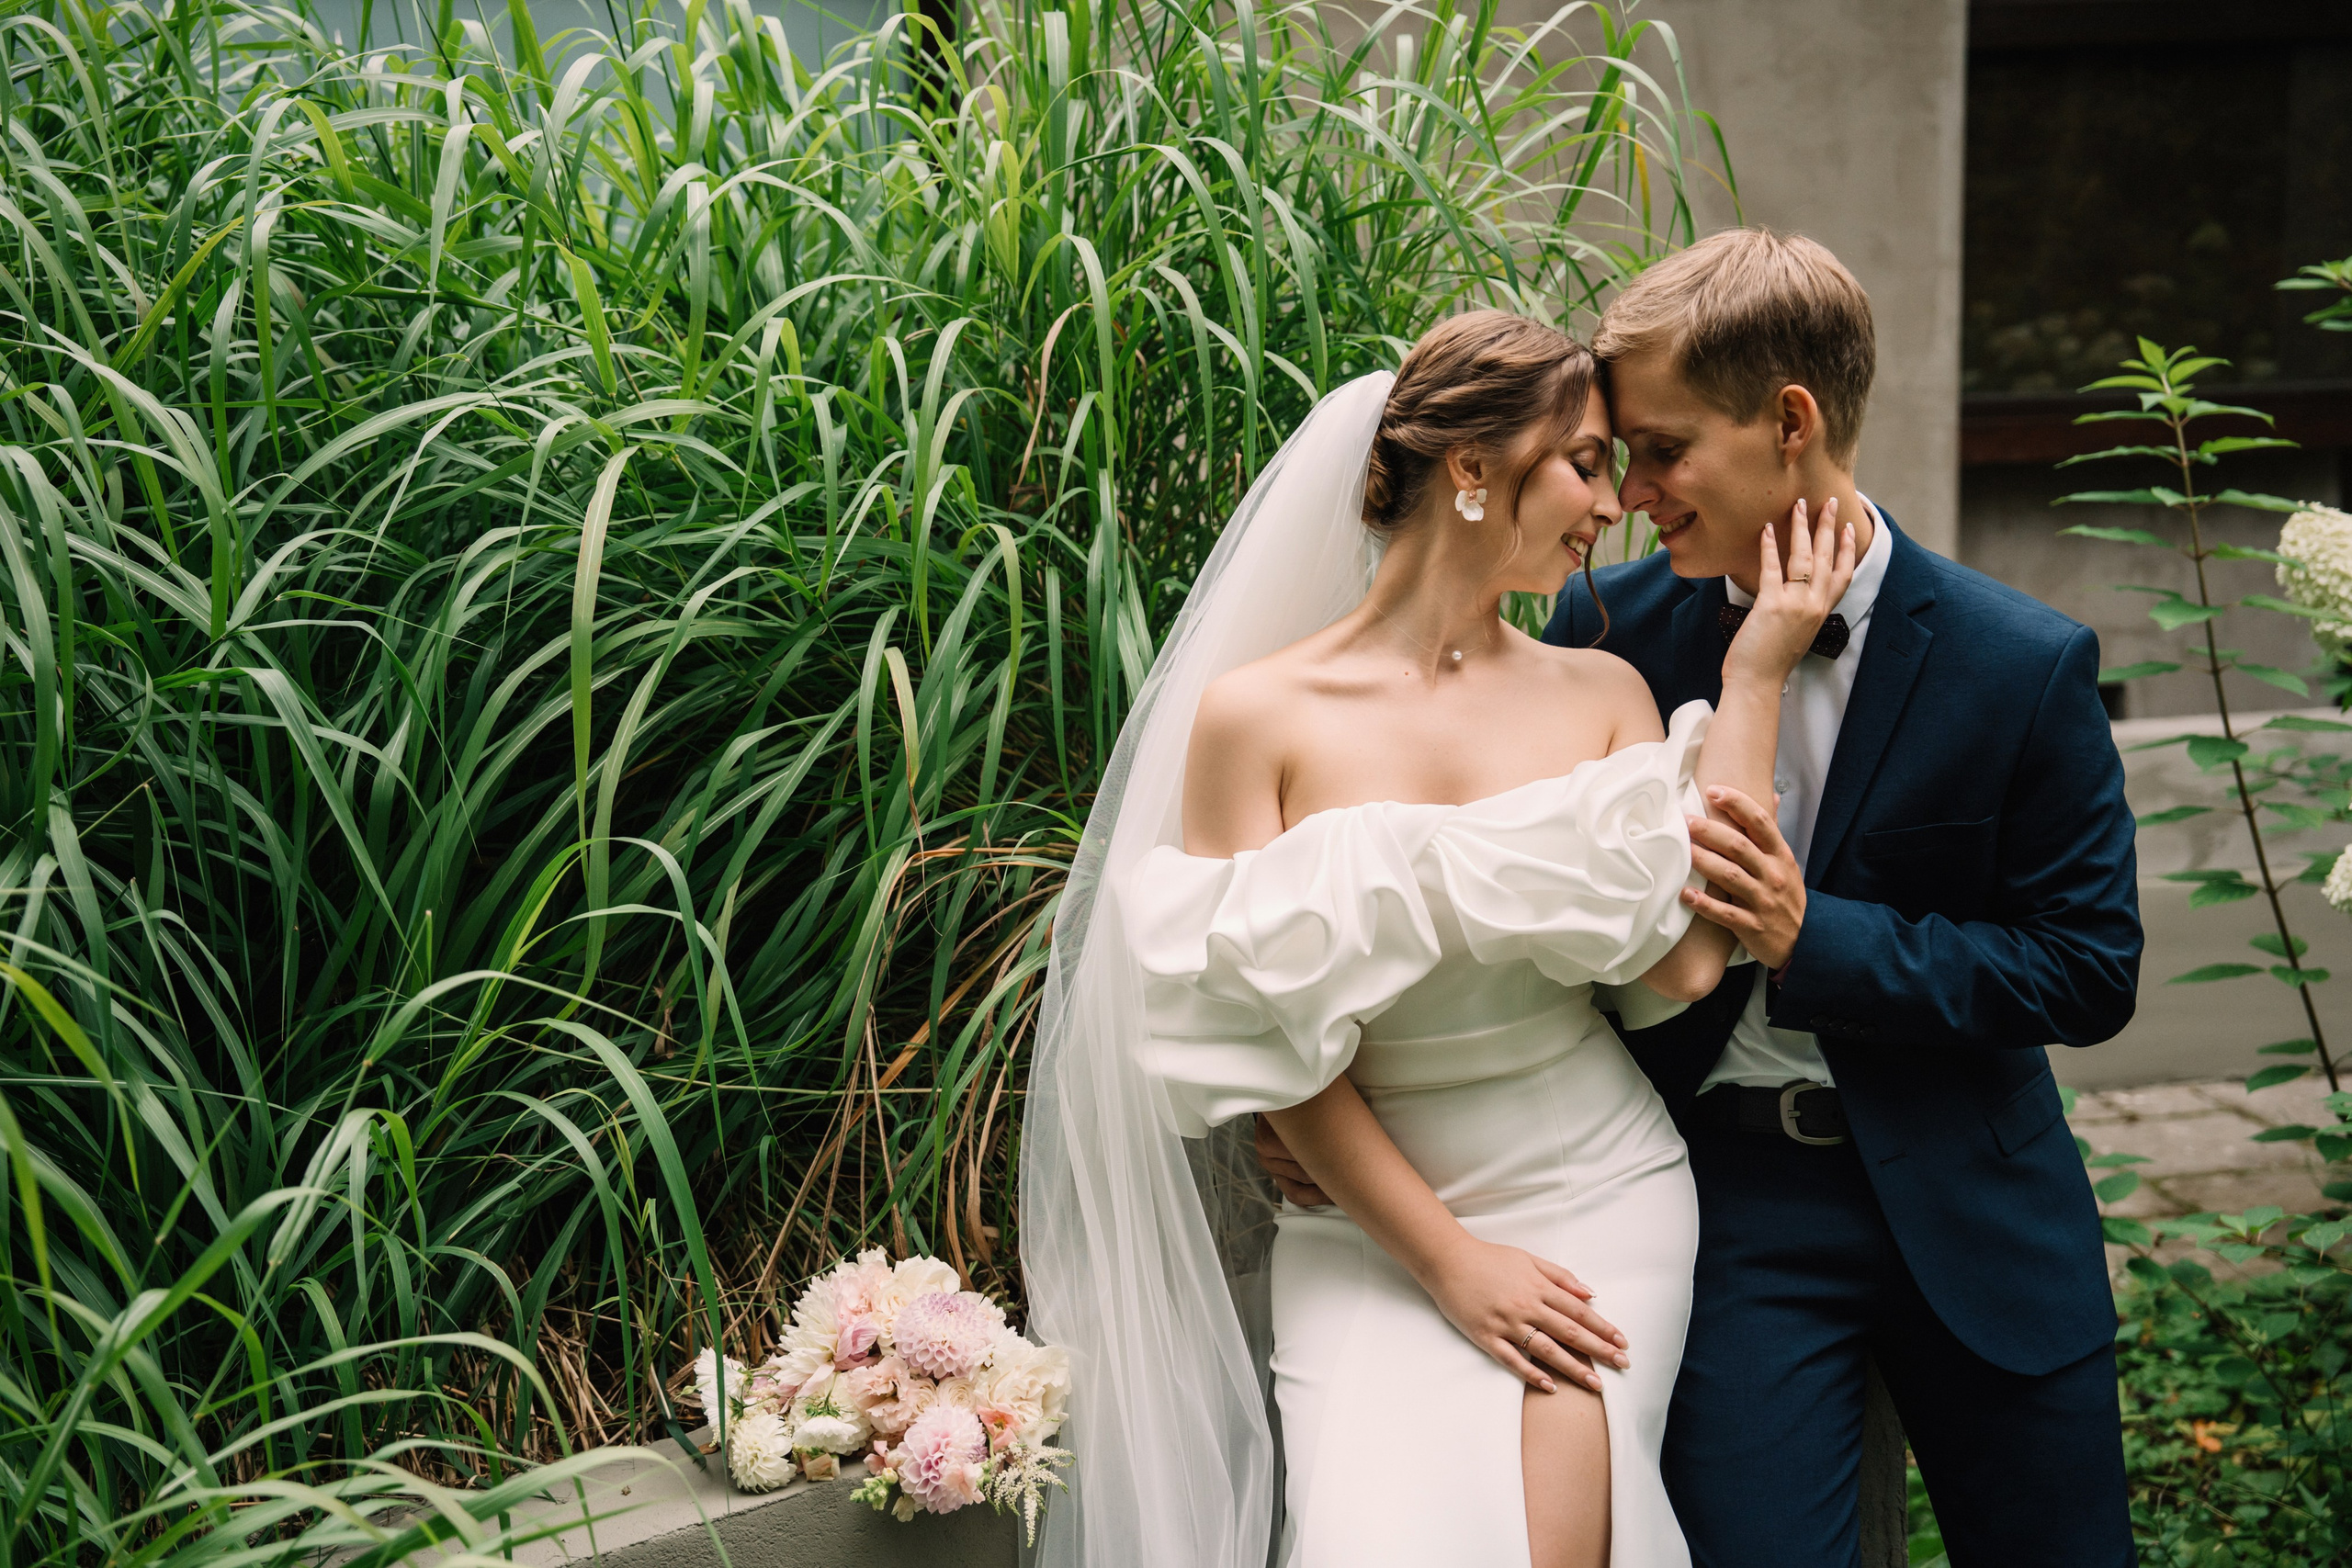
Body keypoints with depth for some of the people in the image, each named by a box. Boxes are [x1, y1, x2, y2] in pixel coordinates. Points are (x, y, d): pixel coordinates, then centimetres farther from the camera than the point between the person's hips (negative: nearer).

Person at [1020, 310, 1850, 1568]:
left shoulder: (1603, 694, 4)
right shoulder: (1258, 716, -4)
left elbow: (1689, 965, -11)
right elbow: (1273, 1050, -3)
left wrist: (1752, 681, -5)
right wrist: (1452, 1264, -7)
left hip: (1593, 1200, 2)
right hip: (1373, 1223, -2)